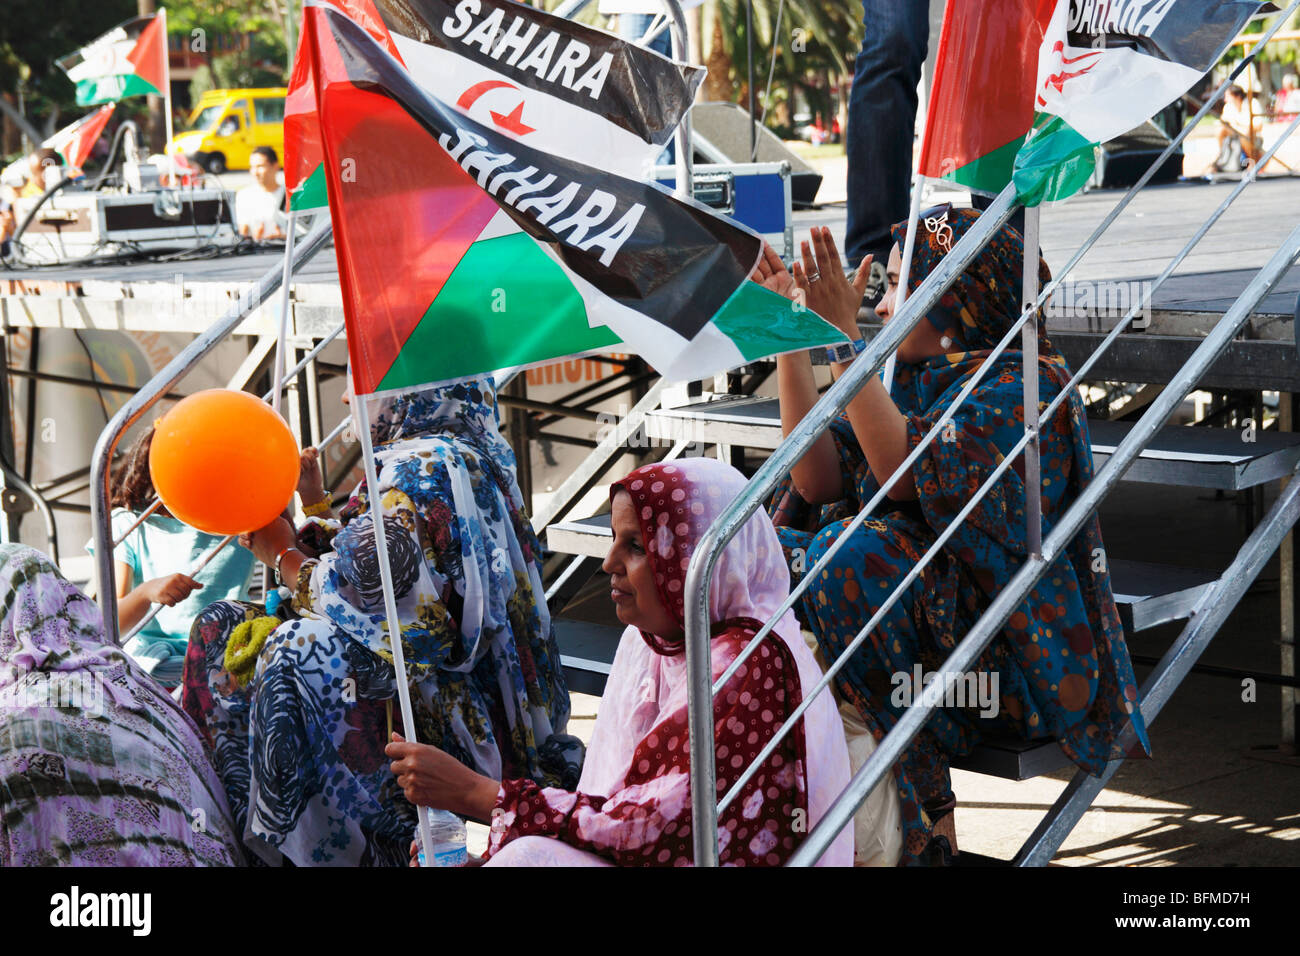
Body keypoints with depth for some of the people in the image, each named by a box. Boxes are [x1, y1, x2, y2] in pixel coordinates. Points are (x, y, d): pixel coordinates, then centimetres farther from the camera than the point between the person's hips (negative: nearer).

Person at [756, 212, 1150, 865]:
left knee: (855, 552, -31)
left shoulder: (1026, 386, -11)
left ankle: (928, 807, -20)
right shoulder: (909, 379, 11)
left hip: (1015, 660, -7)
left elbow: (911, 474, -27)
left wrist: (843, 336, -30)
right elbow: (818, 479, 1)